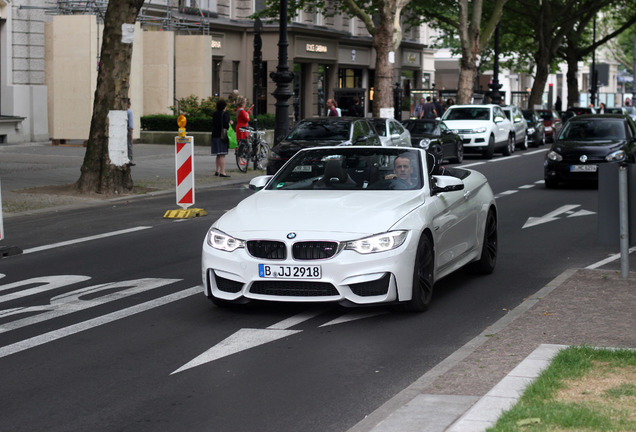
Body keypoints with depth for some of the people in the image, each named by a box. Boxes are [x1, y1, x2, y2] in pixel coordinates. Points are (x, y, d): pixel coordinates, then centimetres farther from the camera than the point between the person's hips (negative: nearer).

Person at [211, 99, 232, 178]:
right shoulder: (225, 114, -10)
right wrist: (230, 123, 3)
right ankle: (222, 172, -13)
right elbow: (226, 125, -19)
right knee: (222, 154, -9)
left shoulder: (215, 114, 12)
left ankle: (217, 171, 23)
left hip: (215, 135, 8)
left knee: (218, 155, 17)